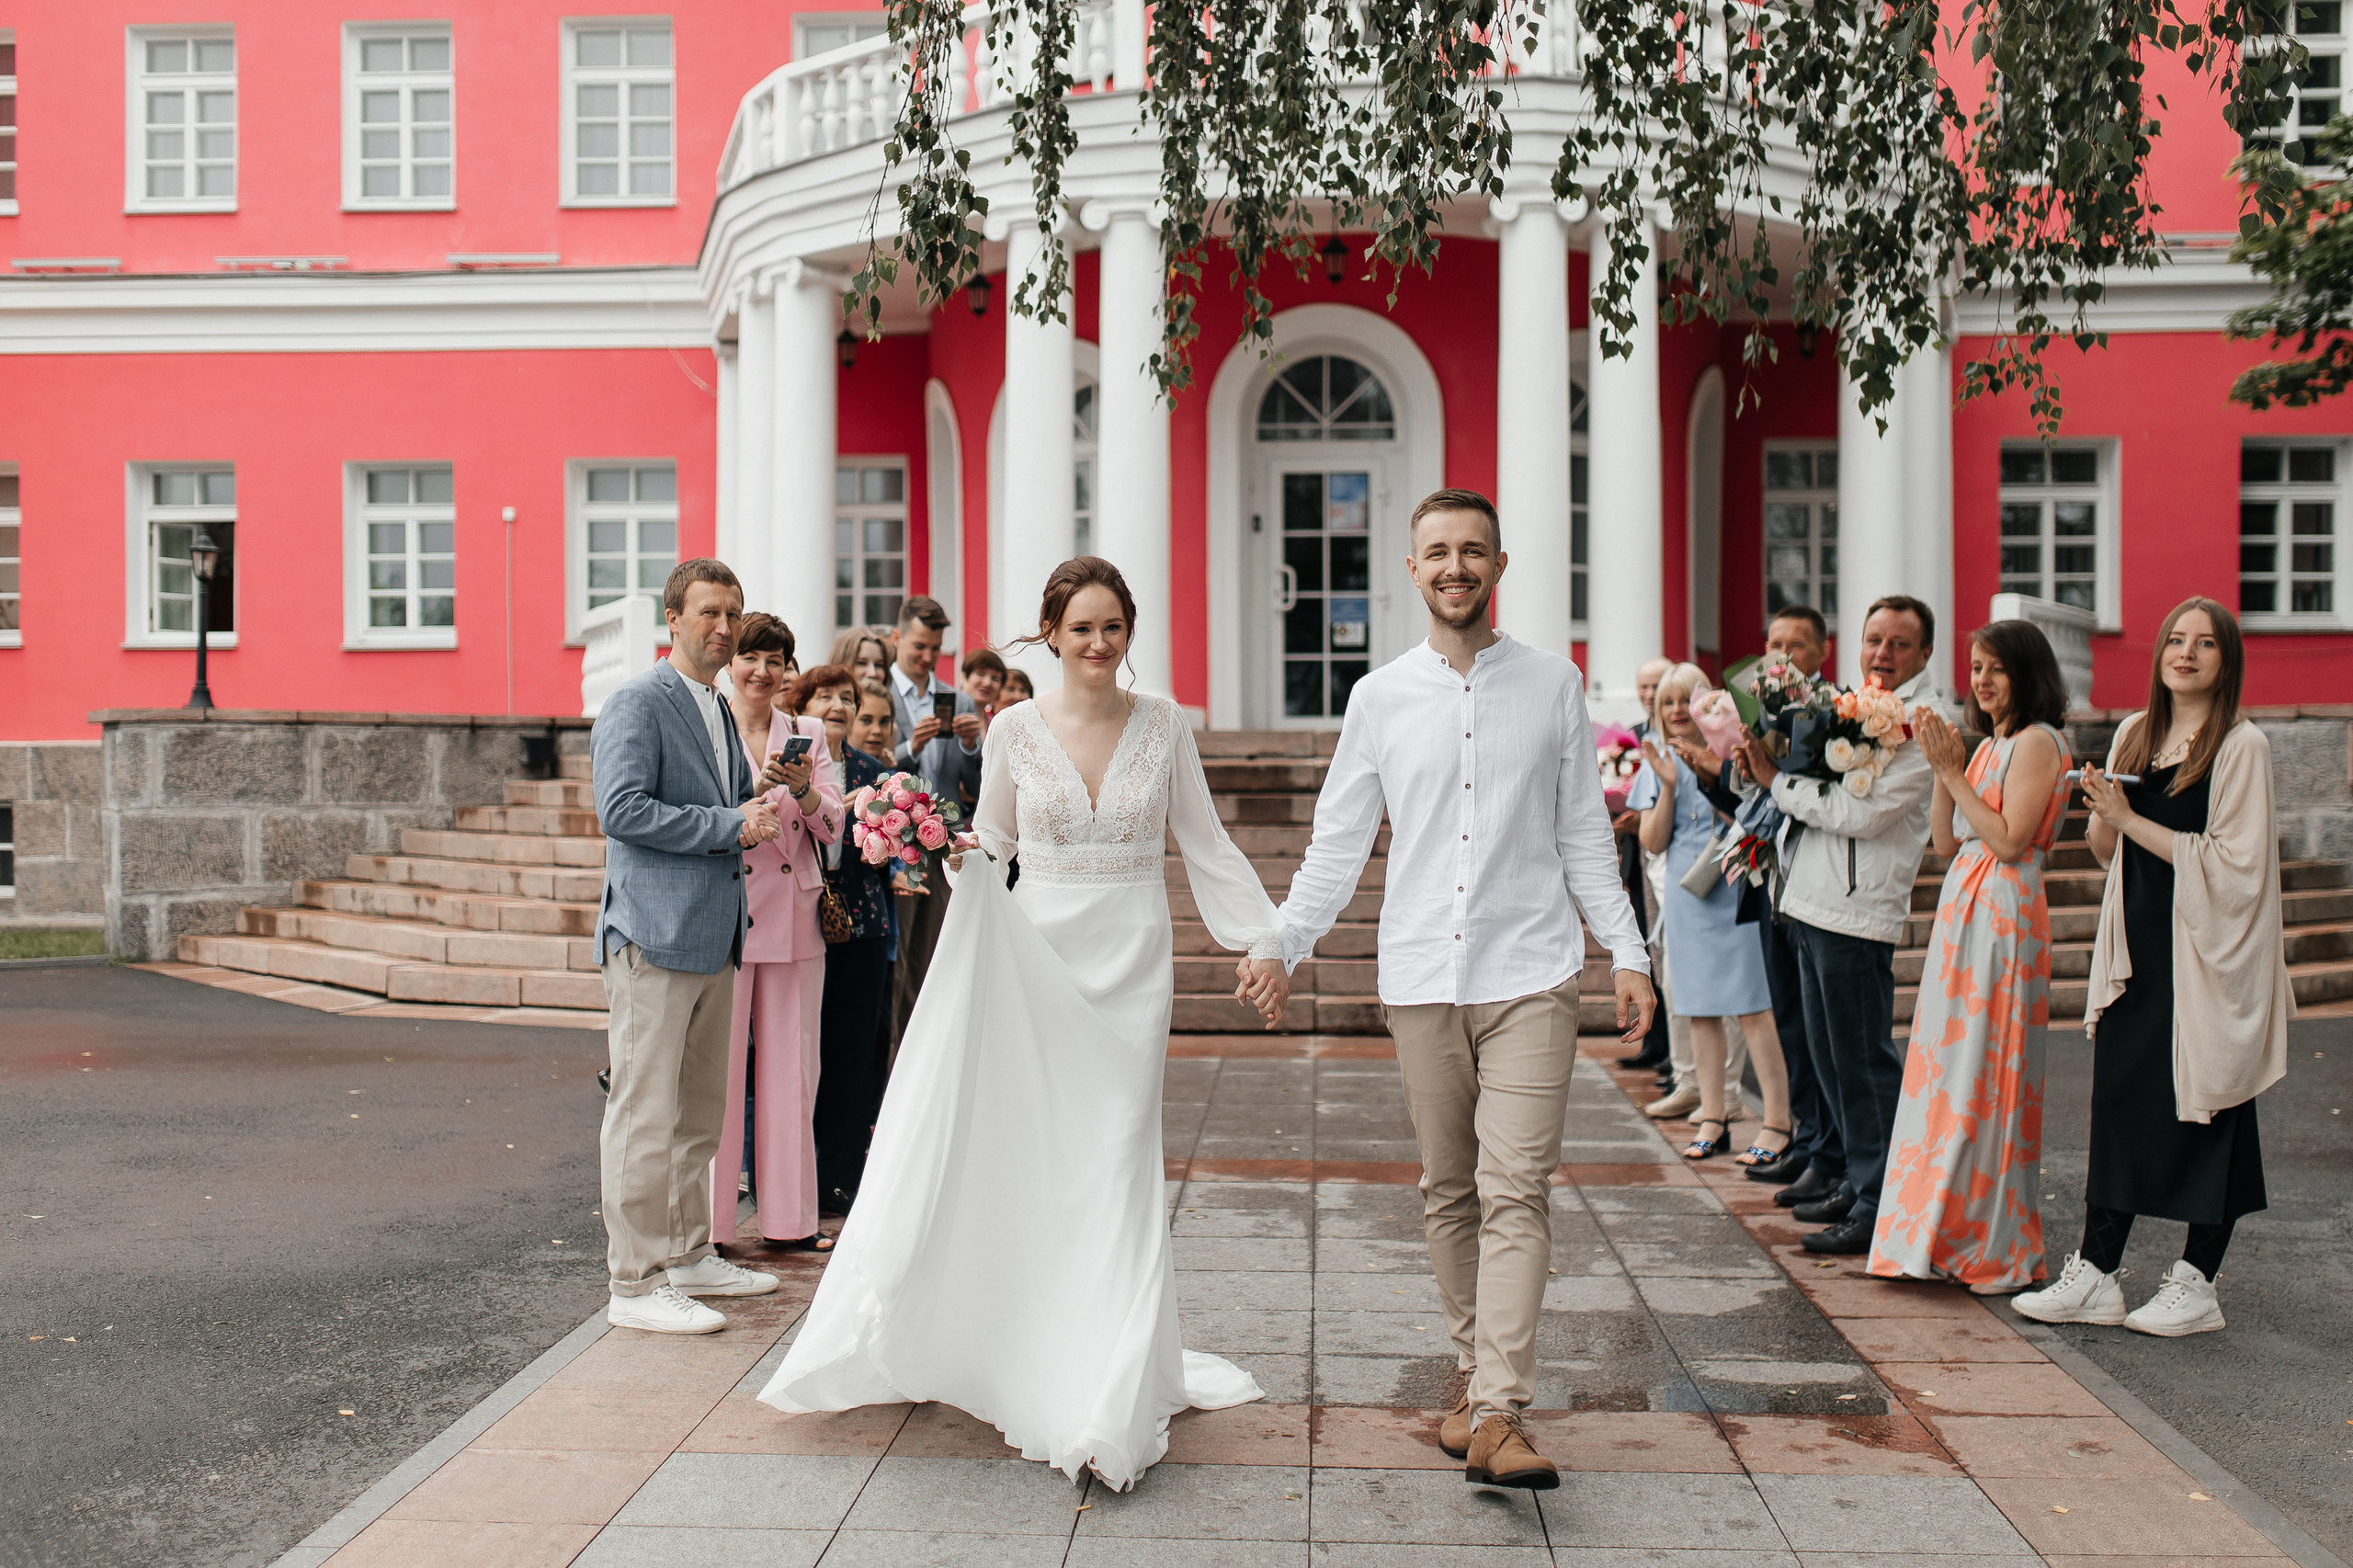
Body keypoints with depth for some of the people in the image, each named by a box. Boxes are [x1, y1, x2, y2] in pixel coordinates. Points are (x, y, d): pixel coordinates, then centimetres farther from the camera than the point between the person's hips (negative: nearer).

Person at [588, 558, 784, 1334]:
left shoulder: (721, 710, 20)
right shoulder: (638, 702, -8)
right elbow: (622, 809, -18)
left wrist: (755, 817, 7)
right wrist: (730, 824, -17)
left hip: (711, 940, 9)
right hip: (653, 938, -9)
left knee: (698, 1114, 15)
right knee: (645, 1115, -6)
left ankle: (689, 1257, 26)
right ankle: (635, 1284, 0)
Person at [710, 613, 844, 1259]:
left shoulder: (808, 736, 12)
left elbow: (833, 827, 5)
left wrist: (803, 788, -14)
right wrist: (759, 783, -21)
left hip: (794, 920, 4)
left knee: (791, 1071, 8)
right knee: (719, 1069, -3)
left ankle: (788, 1220, 17)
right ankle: (709, 1224, 7)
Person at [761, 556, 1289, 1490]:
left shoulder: (1162, 726, 3)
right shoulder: (1015, 731, 2)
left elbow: (1206, 843, 7)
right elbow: (990, 847, 12)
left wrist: (1266, 942, 4)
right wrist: (950, 857, -10)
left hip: (1131, 966, 0)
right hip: (1035, 959, 1)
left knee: (1114, 1164, -4)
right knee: (1025, 1159, 1)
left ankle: (1111, 1402, 0)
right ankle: (1030, 1358, 17)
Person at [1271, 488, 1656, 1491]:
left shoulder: (1554, 686, 6)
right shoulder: (1380, 697, 6)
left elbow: (1585, 836, 9)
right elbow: (1337, 844, 9)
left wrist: (1628, 954, 4)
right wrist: (1281, 942, 1)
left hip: (1529, 972, -1)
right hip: (1421, 976, 2)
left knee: (1515, 1192, -10)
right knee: (1448, 1191, 9)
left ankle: (1498, 1418, -11)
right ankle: (1476, 1376, 23)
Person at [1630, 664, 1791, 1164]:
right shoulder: (1657, 762, 9)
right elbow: (1653, 842, 3)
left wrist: (1709, 775, -17)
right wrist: (1668, 785, -9)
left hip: (1732, 888, -4)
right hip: (1686, 893, 4)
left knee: (1752, 1008, -7)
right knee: (1700, 1010, 8)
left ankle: (1778, 1122, -4)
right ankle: (1714, 1117, 16)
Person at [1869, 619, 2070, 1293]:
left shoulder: (2037, 742, -9)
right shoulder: (1988, 744, 18)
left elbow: (2010, 839, -18)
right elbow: (1946, 842, 13)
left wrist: (1954, 771, -13)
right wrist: (1943, 768, 3)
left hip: (2003, 915, -9)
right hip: (1962, 909, 9)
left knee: (1989, 1076, -5)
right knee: (1949, 1070, 10)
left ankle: (2003, 1252, 3)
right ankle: (1954, 1233, 18)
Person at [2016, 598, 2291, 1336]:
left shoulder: (2242, 746, -9)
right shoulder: (2134, 734, 9)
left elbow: (2236, 863, -15)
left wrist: (2132, 822, -15)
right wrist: (2103, 813, -8)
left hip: (2208, 955, -5)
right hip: (2136, 949, 6)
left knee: (2204, 1111, 3)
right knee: (2119, 1102, 6)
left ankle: (2197, 1284, 14)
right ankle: (2096, 1275, 12)